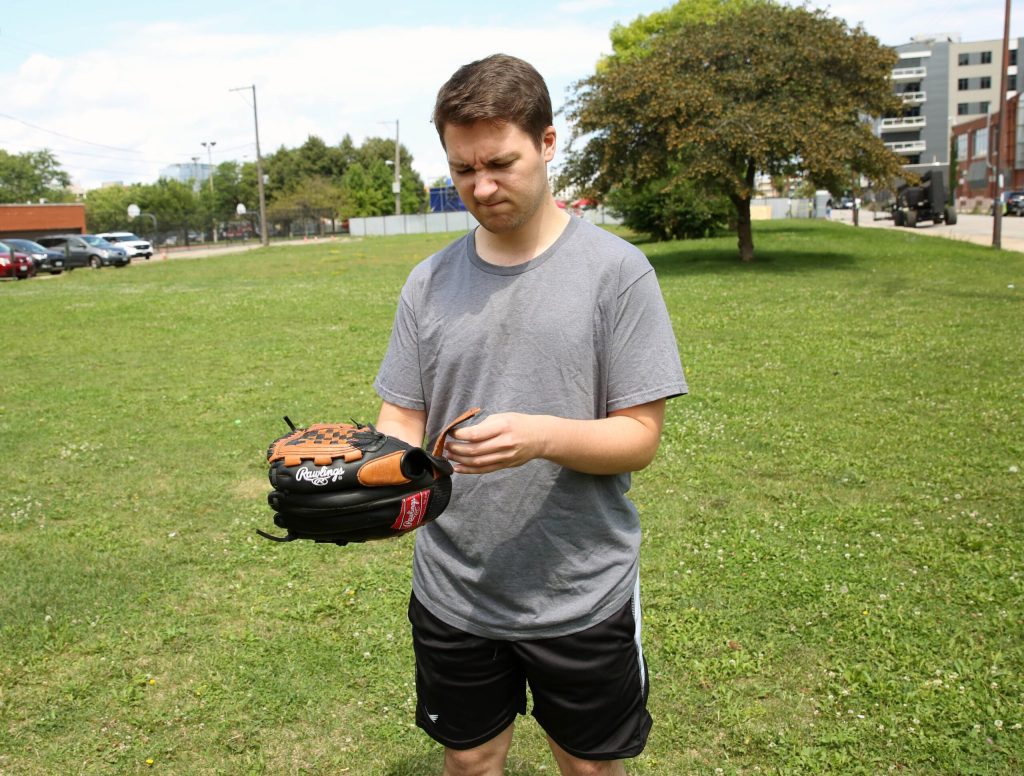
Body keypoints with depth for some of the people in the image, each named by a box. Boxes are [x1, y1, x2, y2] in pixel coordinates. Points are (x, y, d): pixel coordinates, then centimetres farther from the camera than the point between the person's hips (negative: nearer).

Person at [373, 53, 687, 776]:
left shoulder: (615, 269, -10)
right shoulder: (430, 280, 1)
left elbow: (639, 437, -12)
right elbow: (403, 419, 4)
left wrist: (543, 436, -30)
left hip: (582, 598, -2)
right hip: (453, 592, 3)